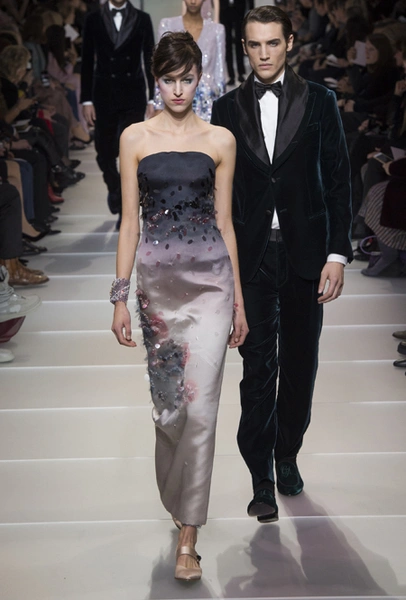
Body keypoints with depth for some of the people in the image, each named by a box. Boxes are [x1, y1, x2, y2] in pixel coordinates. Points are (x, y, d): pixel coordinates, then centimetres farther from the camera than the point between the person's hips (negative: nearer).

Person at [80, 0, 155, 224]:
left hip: (133, 95, -1)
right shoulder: (94, 19, 3)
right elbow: (87, 62, 3)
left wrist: (153, 98, 1)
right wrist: (86, 100, -2)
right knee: (104, 152, 8)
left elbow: (149, 60, 5)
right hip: (104, 95, 1)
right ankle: (114, 189, 38)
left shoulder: (142, 19, 4)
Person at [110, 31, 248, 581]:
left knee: (199, 406, -7)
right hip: (157, 278, 1)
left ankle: (187, 538, 0)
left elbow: (224, 222, 7)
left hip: (210, 277, -1)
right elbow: (130, 222, 4)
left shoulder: (220, 140, 5)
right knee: (167, 402, 10)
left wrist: (239, 299, 7)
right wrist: (120, 297, -1)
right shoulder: (135, 138, 5)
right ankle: (178, 495, 36)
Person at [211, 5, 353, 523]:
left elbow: (338, 180, 1)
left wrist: (337, 253, -5)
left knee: (299, 364, 10)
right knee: (258, 368, -1)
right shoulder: (228, 109, 4)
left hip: (305, 255, 0)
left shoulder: (318, 102, 2)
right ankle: (261, 477, 7)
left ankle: (287, 455, 29)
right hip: (251, 257, 0)